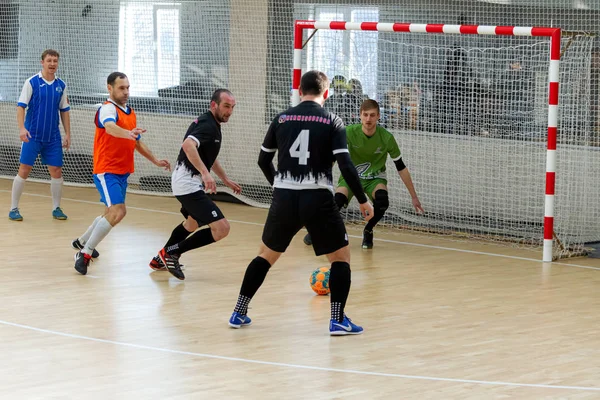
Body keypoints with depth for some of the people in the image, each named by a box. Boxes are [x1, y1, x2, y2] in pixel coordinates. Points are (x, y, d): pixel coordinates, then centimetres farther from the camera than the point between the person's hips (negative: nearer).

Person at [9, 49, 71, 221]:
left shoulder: (60, 85, 7)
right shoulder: (32, 82, -6)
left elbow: (64, 111, 12)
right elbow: (21, 106, -8)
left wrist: (67, 134, 7)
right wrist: (22, 128, -21)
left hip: (53, 137, 4)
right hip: (32, 136, -4)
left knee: (56, 171, 2)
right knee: (24, 171, -3)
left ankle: (56, 208, 15)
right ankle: (13, 209, 6)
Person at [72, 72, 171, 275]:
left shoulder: (130, 113, 13)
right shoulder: (108, 109, -15)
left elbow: (137, 142, 26)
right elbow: (110, 127, -39)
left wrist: (156, 161, 22)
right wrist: (128, 133, -58)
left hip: (122, 172, 9)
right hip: (107, 171, -9)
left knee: (111, 213, 20)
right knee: (118, 211, -23)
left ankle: (82, 241, 42)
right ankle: (84, 254, -16)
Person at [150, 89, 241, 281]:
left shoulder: (211, 124, 13)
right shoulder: (207, 125, -19)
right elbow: (188, 145, -39)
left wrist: (226, 179, 31)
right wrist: (205, 173, -46)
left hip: (185, 183, 11)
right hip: (189, 185, -11)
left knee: (192, 224, 35)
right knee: (221, 228, -18)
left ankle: (162, 258, 46)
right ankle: (172, 252, -7)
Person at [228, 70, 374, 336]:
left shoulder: (282, 119, 7)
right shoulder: (332, 122, -2)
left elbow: (263, 160, 15)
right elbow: (345, 165, -10)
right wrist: (363, 200, -2)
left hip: (284, 198, 3)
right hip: (318, 199, -3)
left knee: (266, 255, 21)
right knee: (341, 257, 12)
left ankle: (239, 313, 21)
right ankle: (338, 320, 1)